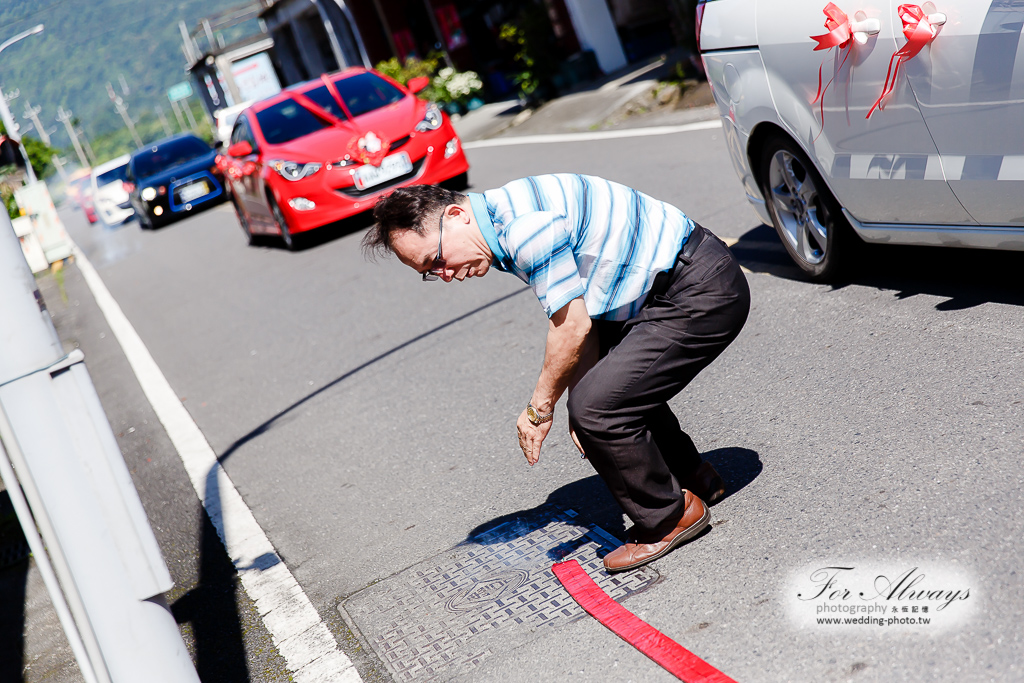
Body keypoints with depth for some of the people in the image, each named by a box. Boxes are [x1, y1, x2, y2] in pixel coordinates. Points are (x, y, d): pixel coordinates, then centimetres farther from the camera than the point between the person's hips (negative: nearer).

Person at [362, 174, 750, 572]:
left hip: (703, 294, -11)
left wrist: (540, 407, -7)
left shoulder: (524, 226, -24)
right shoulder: (501, 225, 8)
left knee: (598, 405, -16)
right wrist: (582, 394, 1)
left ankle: (670, 516, 5)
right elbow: (582, 315, 9)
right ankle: (694, 480, 37)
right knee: (612, 383, 24)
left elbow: (572, 327, -21)